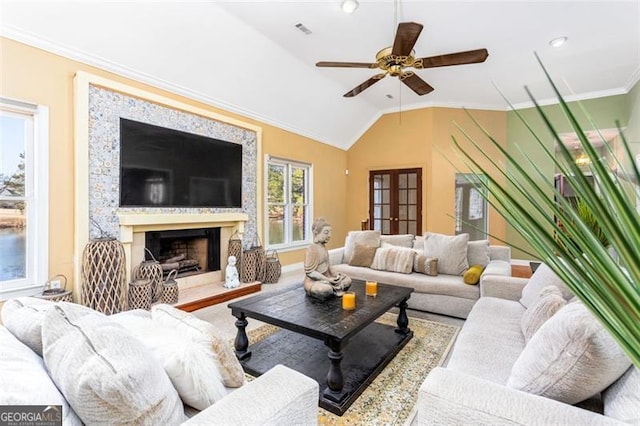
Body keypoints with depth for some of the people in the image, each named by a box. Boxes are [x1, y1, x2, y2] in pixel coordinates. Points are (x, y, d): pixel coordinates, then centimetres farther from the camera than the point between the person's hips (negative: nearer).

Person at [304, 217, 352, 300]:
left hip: (325, 279, 9)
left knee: (347, 280, 2)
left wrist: (333, 274, 0)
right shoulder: (312, 249, -20)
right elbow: (310, 272, -24)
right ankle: (334, 292, -8)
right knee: (326, 289, -38)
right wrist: (328, 279, -25)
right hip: (313, 282, -8)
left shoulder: (323, 247, 8)